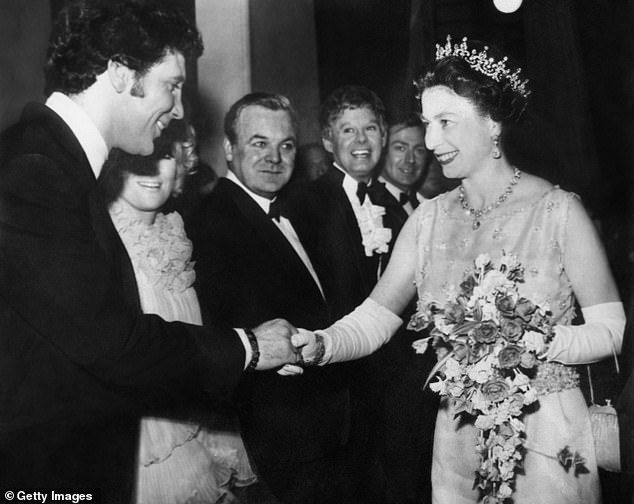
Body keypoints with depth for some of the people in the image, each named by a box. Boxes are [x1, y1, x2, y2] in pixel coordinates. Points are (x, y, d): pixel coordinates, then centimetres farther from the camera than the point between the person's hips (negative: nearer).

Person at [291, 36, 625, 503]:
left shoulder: (559, 210, -11)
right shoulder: (430, 217, 0)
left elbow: (611, 329, -9)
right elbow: (376, 316, -4)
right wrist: (321, 345, -22)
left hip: (545, 432, -3)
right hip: (459, 435, 4)